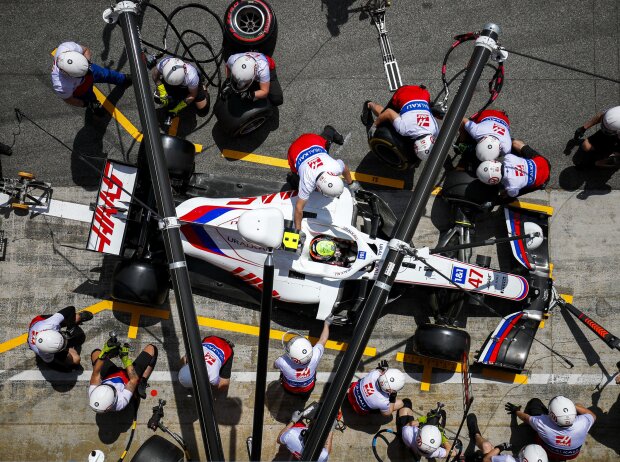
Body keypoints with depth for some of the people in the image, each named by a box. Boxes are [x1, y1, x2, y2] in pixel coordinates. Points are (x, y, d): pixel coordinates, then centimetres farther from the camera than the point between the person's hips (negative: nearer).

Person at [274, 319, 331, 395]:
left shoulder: (283, 362, -42)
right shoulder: (314, 357, -39)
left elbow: (275, 366, -15)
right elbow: (322, 340, -18)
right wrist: (326, 323, -1)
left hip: (290, 390, -1)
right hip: (308, 390, 1)